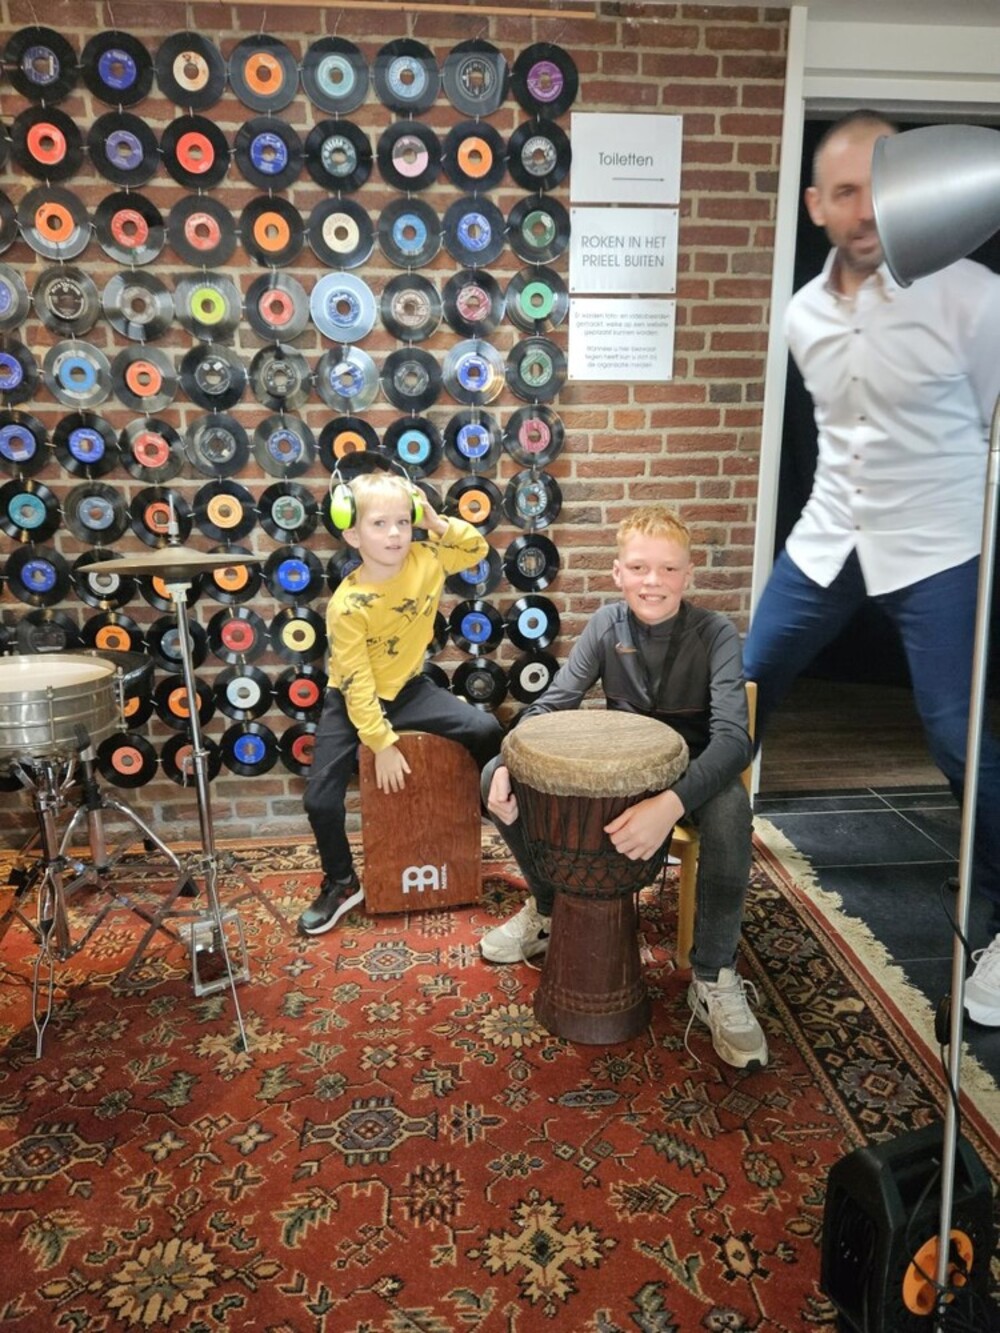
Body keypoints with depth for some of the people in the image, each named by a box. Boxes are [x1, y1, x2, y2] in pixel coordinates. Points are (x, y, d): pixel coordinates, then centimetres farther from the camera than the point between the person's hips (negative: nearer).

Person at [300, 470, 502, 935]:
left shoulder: (424, 560, -13)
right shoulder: (347, 604, -25)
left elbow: (477, 548, 4)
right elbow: (356, 683, -22)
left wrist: (438, 524, -15)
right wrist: (382, 744, -22)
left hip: (409, 687, 3)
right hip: (354, 700, -3)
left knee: (487, 731, -14)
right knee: (320, 798, -9)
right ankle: (341, 884, 17)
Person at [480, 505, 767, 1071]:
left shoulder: (715, 634, -19)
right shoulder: (608, 625, -6)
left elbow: (734, 737, -31)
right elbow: (553, 702, -4)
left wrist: (670, 804, -49)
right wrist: (508, 764, -24)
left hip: (692, 773, -4)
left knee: (730, 809, -39)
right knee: (497, 775, -11)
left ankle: (714, 979, -21)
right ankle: (548, 908, 11)